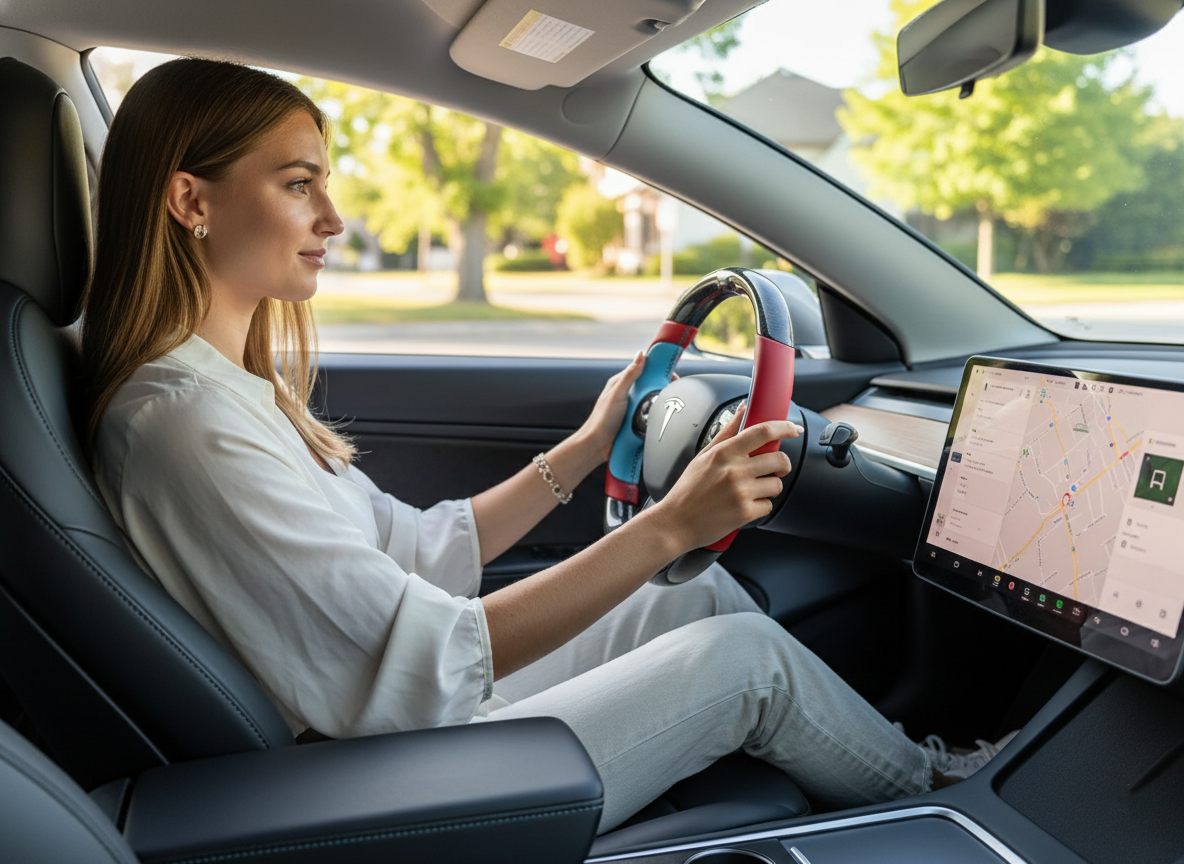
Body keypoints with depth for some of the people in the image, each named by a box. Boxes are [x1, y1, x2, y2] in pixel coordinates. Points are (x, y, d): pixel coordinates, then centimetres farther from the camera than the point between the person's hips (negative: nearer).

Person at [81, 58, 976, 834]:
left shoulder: (231, 386, 6)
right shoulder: (183, 420, -25)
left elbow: (411, 552, 8)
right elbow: (424, 656, -28)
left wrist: (585, 449, 7)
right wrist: (669, 526, -28)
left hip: (424, 723, 9)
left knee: (703, 595, 8)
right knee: (749, 654, -5)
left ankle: (874, 752, 28)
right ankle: (928, 795, 24)